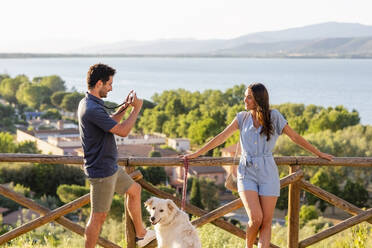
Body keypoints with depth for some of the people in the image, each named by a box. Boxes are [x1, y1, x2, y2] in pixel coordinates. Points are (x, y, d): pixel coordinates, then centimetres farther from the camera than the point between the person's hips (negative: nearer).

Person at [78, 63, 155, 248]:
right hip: (101, 171, -11)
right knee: (99, 216, 0)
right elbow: (123, 131, -23)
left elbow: (110, 123, 22)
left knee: (134, 190, 24)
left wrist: (125, 106, 11)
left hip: (110, 167, 11)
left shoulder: (87, 103, 7)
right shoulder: (93, 109, -27)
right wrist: (136, 109, -10)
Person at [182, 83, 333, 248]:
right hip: (246, 173, 0)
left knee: (266, 222, -4)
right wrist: (196, 154, 6)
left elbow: (295, 137, 9)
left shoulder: (274, 116, 2)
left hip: (267, 172, 0)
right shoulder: (243, 117, 8)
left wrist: (319, 154, 13)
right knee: (256, 218, -14)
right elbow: (221, 137, 9)